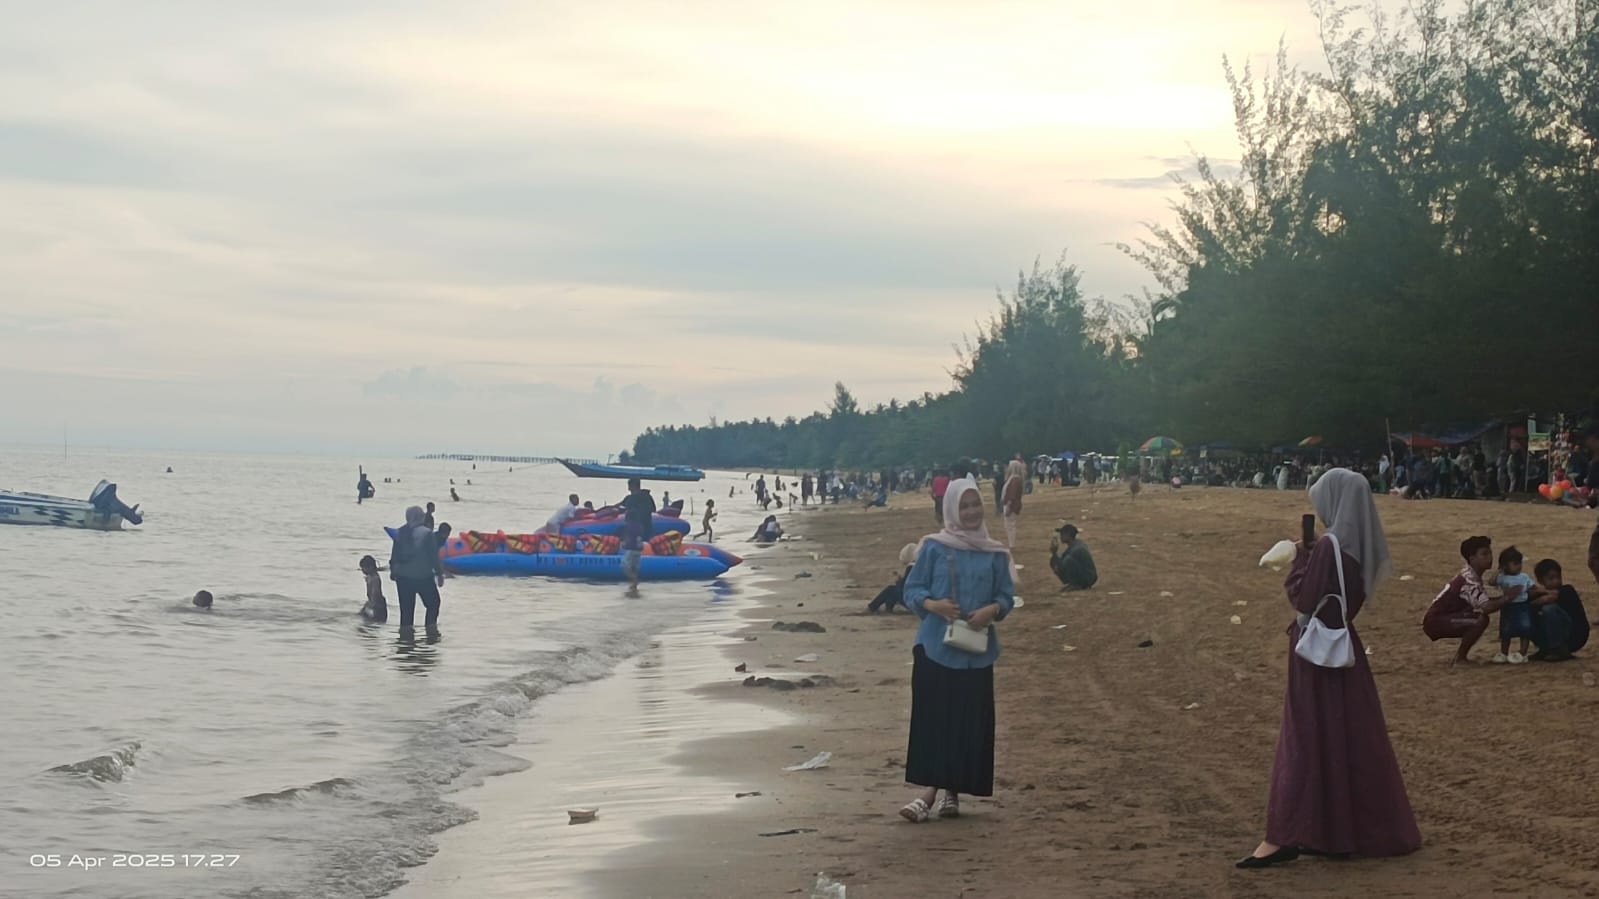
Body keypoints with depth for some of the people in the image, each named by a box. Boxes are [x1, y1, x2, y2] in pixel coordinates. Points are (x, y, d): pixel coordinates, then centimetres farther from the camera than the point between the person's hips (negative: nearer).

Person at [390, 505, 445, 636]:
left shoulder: (399, 533, 1)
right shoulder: (426, 533, -12)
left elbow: (394, 555, 6)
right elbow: (434, 555, -10)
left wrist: (393, 570, 20)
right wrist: (439, 573, -2)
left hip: (403, 576, 4)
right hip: (423, 576, -4)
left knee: (406, 606, 11)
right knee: (433, 602, 11)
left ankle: (405, 629, 11)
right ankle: (431, 627, 4)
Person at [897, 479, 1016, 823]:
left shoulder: (994, 553, 7)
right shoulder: (934, 547, 1)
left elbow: (1006, 596, 10)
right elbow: (912, 589, 2)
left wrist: (992, 610, -12)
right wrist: (932, 604, -17)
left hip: (976, 649, 2)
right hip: (935, 646, -2)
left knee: (970, 722, 1)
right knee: (932, 717, -6)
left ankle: (952, 791, 12)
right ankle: (930, 792, -6)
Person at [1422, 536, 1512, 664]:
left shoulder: (1473, 576, 10)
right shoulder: (1469, 580, -22)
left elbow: (1484, 602, 14)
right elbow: (1486, 608, -33)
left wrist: (1503, 598, -1)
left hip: (1446, 617, 10)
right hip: (1436, 621, -10)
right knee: (1481, 620, -23)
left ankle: (1460, 656, 14)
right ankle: (1459, 659, -10)